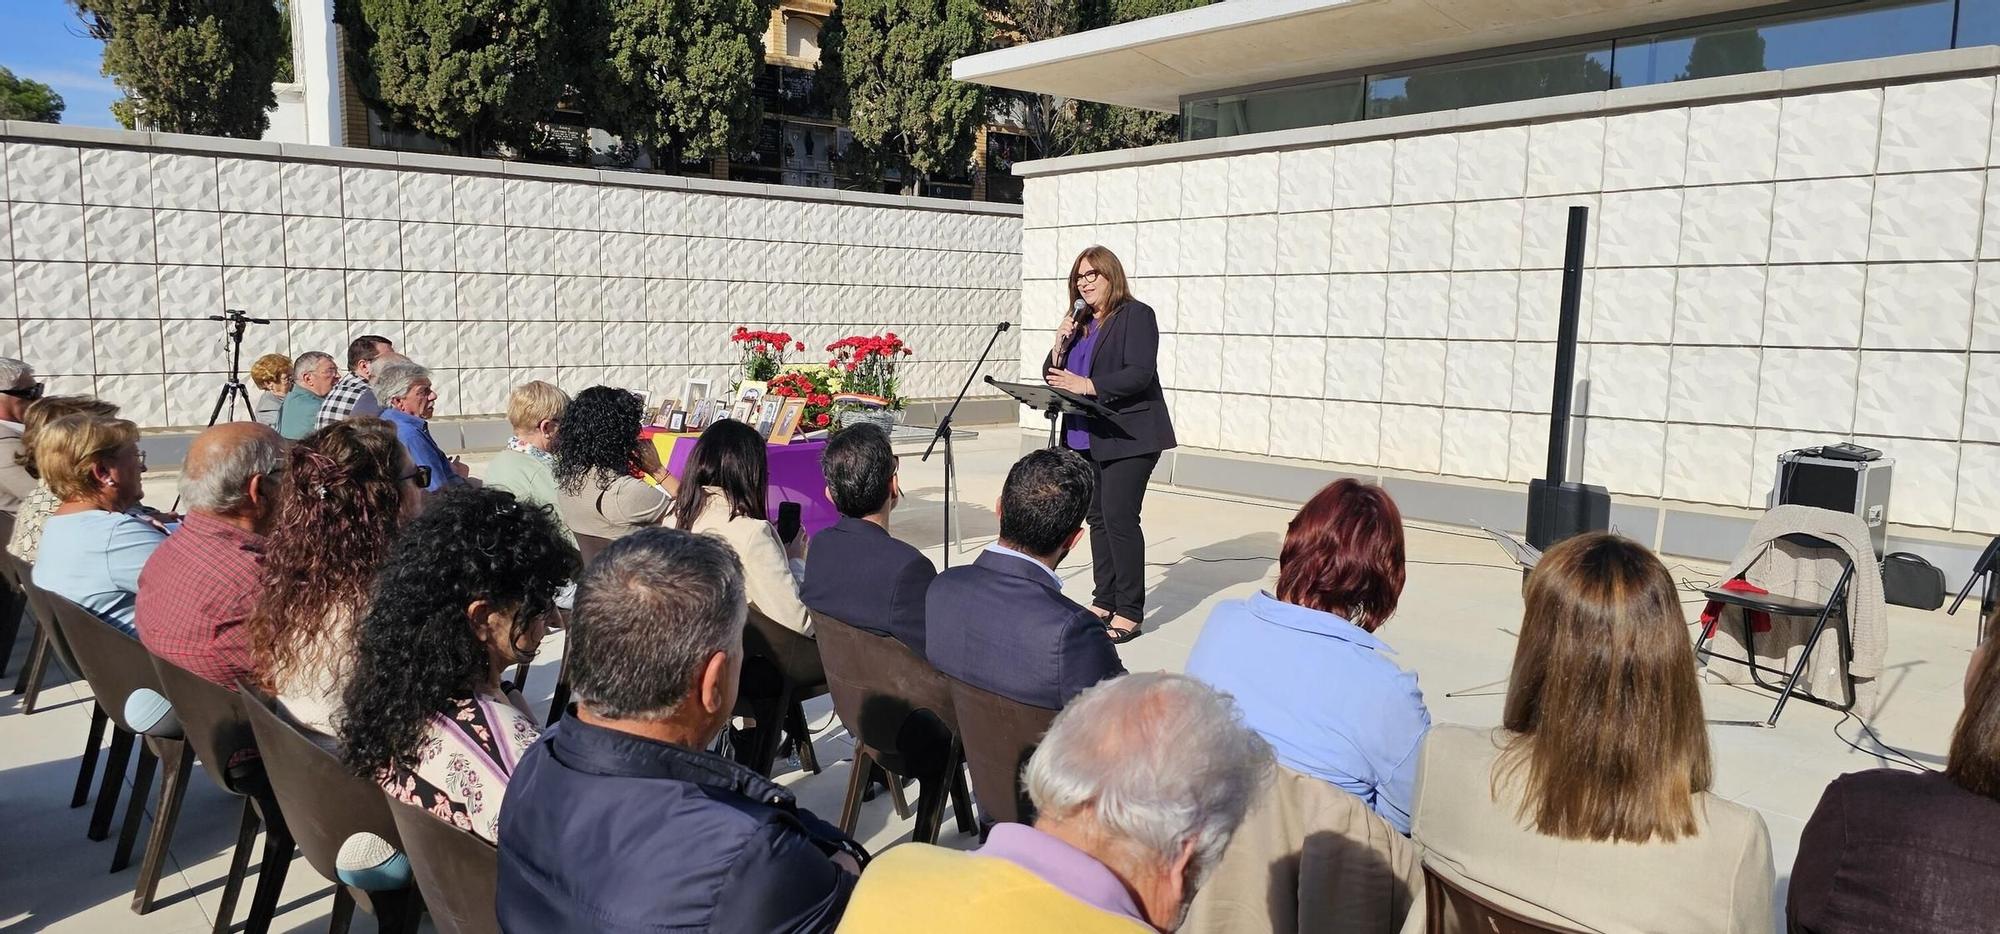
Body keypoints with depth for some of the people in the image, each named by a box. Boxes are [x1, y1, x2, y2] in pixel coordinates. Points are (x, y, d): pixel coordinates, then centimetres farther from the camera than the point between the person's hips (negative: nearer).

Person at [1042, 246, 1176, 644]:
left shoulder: (1136, 315, -5)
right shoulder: (1079, 323, 17)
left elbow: (1139, 374, -17)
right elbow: (1053, 376, 15)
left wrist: (1088, 385, -23)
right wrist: (1060, 345, -3)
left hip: (1127, 435, -7)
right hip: (1088, 437, 7)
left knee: (1119, 517, -10)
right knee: (1098, 518, 11)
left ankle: (1129, 612, -4)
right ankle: (1104, 601, 20)